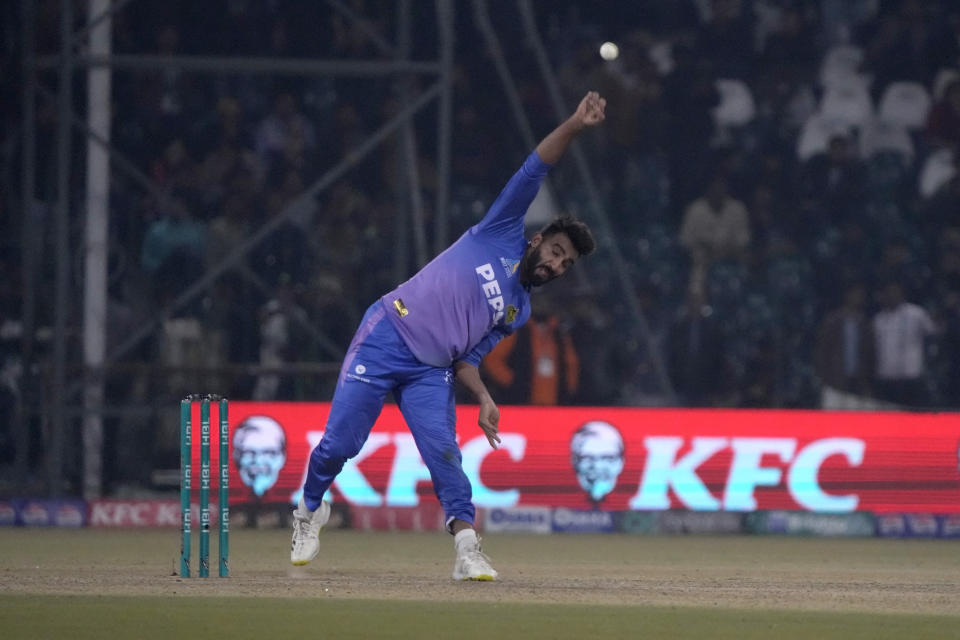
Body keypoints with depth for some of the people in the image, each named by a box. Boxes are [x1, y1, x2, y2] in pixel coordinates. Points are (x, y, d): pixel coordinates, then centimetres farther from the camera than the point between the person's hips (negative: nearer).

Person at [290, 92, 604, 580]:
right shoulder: (501, 235, 6)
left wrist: (483, 397, -4)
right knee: (339, 443, -5)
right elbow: (534, 171, -1)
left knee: (444, 455, -15)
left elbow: (468, 356, 13)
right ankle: (309, 512, 21)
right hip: (388, 336, -5)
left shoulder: (518, 311, 18)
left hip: (431, 371, 5)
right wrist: (574, 127, -9)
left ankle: (467, 551, -20)